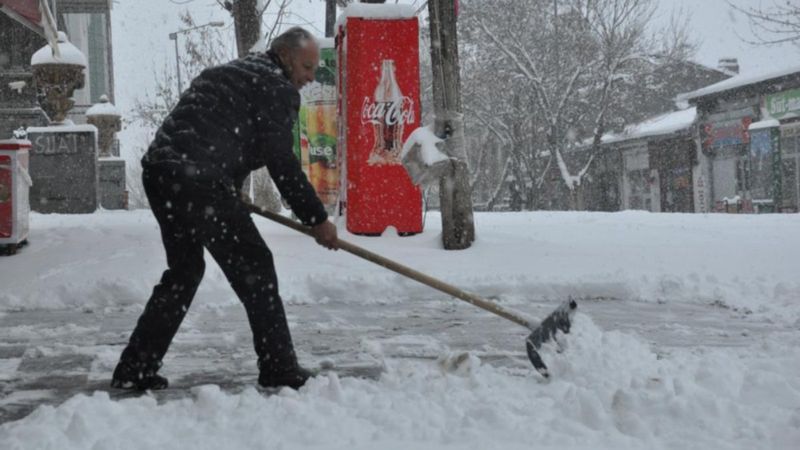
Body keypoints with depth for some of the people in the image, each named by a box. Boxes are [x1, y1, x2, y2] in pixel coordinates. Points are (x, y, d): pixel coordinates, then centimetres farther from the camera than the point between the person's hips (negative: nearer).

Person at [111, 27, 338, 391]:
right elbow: (282, 163, -4)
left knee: (184, 269, 20)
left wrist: (228, 198, 31)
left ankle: (135, 369, 21)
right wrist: (316, 219, 2)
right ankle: (279, 370, 6)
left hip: (158, 169, 9)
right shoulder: (277, 86, 2)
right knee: (253, 267, 1)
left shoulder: (229, 73, 30)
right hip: (198, 179, -9)